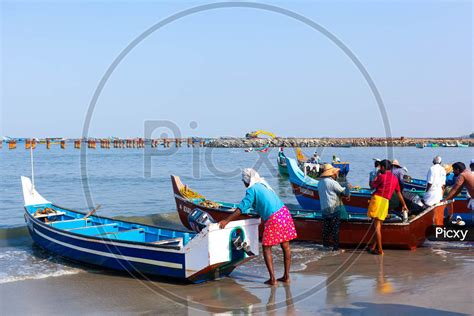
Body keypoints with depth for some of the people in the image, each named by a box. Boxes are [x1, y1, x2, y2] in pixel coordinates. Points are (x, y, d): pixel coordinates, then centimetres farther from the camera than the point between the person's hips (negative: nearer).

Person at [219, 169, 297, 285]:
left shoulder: (252, 189, -5)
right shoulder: (263, 185, 20)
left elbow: (241, 208, -11)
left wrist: (226, 220, -8)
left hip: (273, 219, -8)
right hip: (284, 212, 8)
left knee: (266, 248, 4)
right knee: (285, 246, 11)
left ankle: (272, 279, 0)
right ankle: (286, 276, 18)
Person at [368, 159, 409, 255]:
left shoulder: (382, 176, -8)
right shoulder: (395, 179, 13)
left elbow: (372, 186, 2)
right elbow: (399, 193, 21)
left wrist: (377, 175, 13)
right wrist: (404, 205, 30)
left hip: (377, 199, -6)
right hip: (386, 202, 6)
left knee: (376, 226, -3)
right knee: (378, 225, 14)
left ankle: (379, 250, -4)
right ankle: (372, 246, 21)